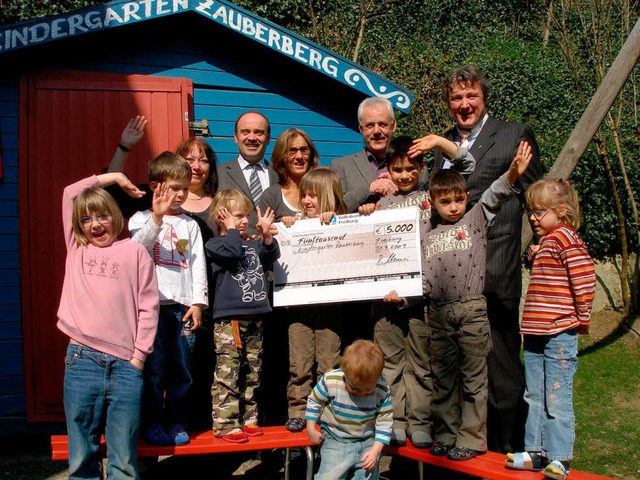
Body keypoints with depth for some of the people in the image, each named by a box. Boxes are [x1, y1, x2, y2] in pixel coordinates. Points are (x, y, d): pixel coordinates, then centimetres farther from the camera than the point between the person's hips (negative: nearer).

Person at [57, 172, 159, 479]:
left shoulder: (134, 251, 7)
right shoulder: (76, 249, 14)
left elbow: (148, 307, 4)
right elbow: (71, 193, 17)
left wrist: (139, 356, -1)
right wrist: (114, 177, 22)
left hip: (125, 365, -2)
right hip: (82, 360, 2)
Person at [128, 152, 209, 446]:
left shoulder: (189, 224, 14)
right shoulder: (142, 219, 6)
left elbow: (198, 265, 10)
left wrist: (198, 302, 2)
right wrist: (156, 218, -22)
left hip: (182, 306, 3)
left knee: (182, 368, 5)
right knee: (154, 368, -2)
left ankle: (176, 422, 17)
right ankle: (153, 424, 10)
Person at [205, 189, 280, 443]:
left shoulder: (254, 243, 18)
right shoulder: (215, 244, 1)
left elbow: (272, 256, 7)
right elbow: (232, 252, -18)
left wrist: (266, 235, -5)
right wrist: (232, 229, -6)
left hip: (255, 317, 6)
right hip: (229, 318, -6)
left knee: (252, 373, 12)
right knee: (227, 374, -7)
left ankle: (248, 419, 21)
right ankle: (225, 424, -4)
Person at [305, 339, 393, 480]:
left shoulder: (382, 390, -15)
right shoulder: (330, 380, -17)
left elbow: (384, 422, -6)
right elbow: (314, 401, 1)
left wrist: (375, 451, -13)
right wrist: (311, 430, 0)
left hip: (368, 442, 2)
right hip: (335, 441, -1)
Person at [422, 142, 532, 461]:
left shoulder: (476, 220, 5)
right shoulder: (428, 236, 13)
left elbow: (494, 197, -12)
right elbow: (421, 276, 12)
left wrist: (512, 174, -29)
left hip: (471, 309, -4)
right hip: (438, 312, 4)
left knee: (473, 377, 2)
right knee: (443, 378, 12)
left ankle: (471, 439, 10)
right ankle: (446, 436, 24)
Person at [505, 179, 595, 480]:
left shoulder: (564, 237, -13)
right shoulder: (546, 241, 17)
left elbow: (585, 276, -21)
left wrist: (582, 317, -14)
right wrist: (536, 256, 13)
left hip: (559, 334, -10)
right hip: (535, 334, 10)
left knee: (557, 399, -2)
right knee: (534, 397, 15)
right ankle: (535, 452, 24)